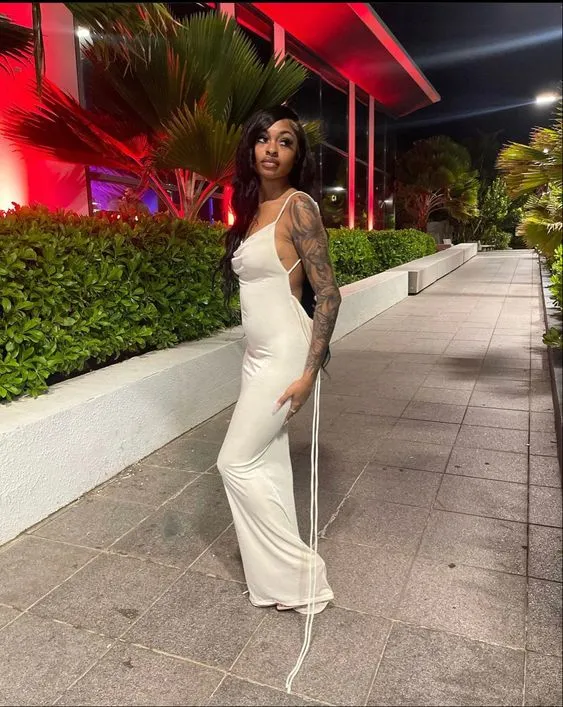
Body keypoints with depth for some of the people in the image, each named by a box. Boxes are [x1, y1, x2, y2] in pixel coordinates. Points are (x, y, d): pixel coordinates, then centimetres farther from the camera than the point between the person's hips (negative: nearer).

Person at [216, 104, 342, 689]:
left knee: (236, 462, -2)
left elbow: (327, 295, -16)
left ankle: (301, 575, 14)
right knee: (266, 463, 14)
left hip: (286, 354, -8)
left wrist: (309, 372, -20)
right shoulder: (251, 208, 12)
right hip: (258, 354, 8)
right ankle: (278, 579, 31)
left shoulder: (299, 206, -12)